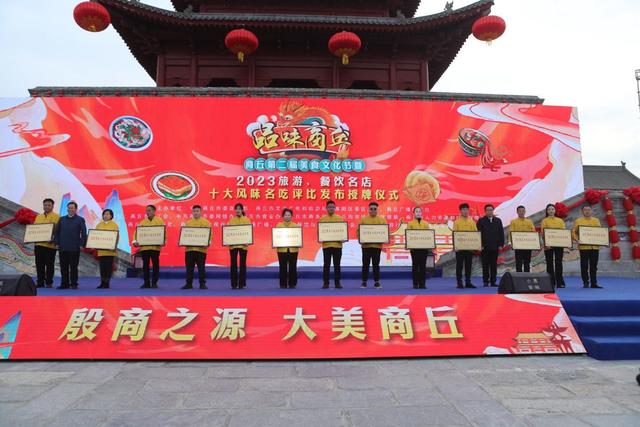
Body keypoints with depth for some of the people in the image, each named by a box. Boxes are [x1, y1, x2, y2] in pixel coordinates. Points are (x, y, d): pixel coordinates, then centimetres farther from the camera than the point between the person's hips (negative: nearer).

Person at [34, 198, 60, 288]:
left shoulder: (56, 217, 0)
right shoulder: (38, 216, 18)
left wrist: (54, 239, -21)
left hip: (50, 244, -5)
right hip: (39, 244, 5)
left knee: (49, 265, 1)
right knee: (39, 265, 7)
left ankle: (49, 282, 9)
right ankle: (40, 282, 14)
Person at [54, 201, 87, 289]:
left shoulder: (80, 220, 1)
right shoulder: (62, 219, 12)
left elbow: (84, 233, -2)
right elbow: (57, 232, 13)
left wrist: (82, 245, -9)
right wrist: (57, 243, 4)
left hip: (74, 248, -3)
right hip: (63, 247, 3)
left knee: (73, 267, 2)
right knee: (63, 267, 6)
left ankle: (74, 284, 9)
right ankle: (64, 284, 15)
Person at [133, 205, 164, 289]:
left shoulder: (159, 220, 4)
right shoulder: (142, 222, 13)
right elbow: (137, 231, 6)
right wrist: (135, 241, -10)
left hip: (155, 247, -3)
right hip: (144, 247, 3)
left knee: (155, 265, 3)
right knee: (145, 265, 6)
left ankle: (154, 283, 10)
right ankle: (146, 283, 13)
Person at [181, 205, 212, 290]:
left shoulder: (206, 222, 1)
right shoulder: (188, 222, 14)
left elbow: (209, 234, -4)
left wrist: (208, 243, -19)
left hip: (201, 249, -4)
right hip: (189, 248, 4)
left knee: (201, 267, 1)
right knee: (189, 267, 8)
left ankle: (202, 284, 9)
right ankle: (189, 283, 18)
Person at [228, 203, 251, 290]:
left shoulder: (247, 220, 3)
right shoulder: (231, 220, 7)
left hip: (243, 245, -1)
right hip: (233, 245, 1)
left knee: (242, 264, 4)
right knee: (233, 264, 3)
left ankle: (242, 284, 12)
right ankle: (234, 284, 11)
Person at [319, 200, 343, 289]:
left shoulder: (339, 218, 6)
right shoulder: (322, 219, 5)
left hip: (337, 245, 0)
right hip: (326, 245, 0)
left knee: (337, 265, 5)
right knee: (326, 265, 4)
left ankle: (337, 283, 12)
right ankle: (325, 283, 11)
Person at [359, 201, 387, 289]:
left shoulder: (382, 219, 6)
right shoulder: (363, 219, 3)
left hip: (377, 245, 0)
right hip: (366, 245, 0)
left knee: (376, 264, 6)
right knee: (365, 264, 5)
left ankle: (376, 282, 13)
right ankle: (364, 282, 12)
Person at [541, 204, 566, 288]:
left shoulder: (560, 220, 12)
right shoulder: (544, 221, 5)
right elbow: (543, 233, -2)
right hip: (548, 245, -2)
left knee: (558, 263, 2)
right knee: (550, 264, 2)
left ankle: (560, 282, 5)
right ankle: (551, 283, 7)